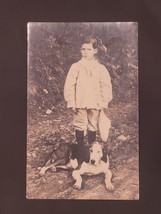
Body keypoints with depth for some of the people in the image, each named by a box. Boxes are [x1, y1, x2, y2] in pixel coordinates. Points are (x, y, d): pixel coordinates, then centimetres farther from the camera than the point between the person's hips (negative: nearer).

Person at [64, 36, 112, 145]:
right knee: (80, 126, 4)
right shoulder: (76, 66, -1)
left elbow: (106, 86, 3)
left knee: (93, 126, 11)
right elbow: (69, 86, -2)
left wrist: (103, 102, -3)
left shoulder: (101, 68, 2)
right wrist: (71, 102, -7)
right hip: (80, 103, -1)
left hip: (95, 103, 1)